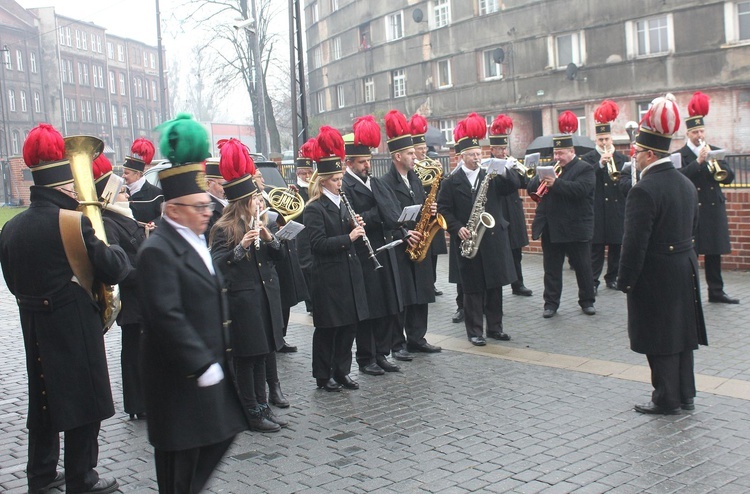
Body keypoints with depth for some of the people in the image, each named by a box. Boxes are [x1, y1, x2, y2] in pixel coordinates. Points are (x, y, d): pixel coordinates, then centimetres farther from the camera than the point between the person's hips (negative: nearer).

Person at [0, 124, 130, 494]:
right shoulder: (74, 222, -17)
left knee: (44, 399, 19)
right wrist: (117, 252, 5)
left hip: (34, 329, 7)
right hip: (75, 329, -7)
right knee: (83, 401, 5)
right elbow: (112, 271, -14)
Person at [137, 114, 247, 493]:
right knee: (182, 453, 5)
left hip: (211, 364, 9)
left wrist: (219, 355, 14)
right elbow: (167, 316, -25)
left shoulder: (195, 240, 11)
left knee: (222, 431, 17)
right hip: (182, 375, -9)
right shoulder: (158, 251, -19)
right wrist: (202, 365, -24)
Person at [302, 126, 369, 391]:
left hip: (349, 272, 7)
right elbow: (318, 243, -18)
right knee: (327, 328, 3)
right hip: (328, 276, -7)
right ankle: (323, 376, 15)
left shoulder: (342, 204, 12)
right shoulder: (314, 209, -10)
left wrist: (356, 228, -2)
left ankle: (342, 371, 23)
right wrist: (348, 238, -22)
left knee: (349, 324, 11)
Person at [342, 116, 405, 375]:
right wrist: (378, 214, -16)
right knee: (367, 310, 2)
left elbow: (393, 212, 8)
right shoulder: (343, 186, -11)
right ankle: (365, 359, 15)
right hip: (362, 257, -7)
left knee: (388, 307, 11)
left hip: (384, 252, 7)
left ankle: (382, 354, 23)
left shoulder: (375, 183, 13)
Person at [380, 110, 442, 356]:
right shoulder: (385, 183, -12)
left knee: (421, 294, 11)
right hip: (398, 248, -7)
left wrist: (430, 210, -1)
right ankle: (397, 344, 8)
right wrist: (405, 234, -22)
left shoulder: (415, 179, 13)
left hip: (418, 245, 8)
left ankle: (417, 338, 21)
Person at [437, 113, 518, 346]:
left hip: (494, 238, 3)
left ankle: (495, 327, 20)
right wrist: (457, 228, -12)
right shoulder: (452, 182, 1)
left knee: (495, 284, 8)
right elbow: (444, 209, 0)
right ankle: (474, 331, 9)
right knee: (473, 288, 2)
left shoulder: (492, 176, 8)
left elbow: (514, 186, -2)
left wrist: (504, 172, -20)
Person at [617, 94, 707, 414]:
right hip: (685, 270, 8)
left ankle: (667, 400, 12)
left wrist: (625, 280, -12)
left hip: (656, 276, -8)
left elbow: (635, 243, -20)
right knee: (681, 331, 16)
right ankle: (685, 395, 25)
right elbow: (692, 230, 14)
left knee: (660, 339, 2)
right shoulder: (687, 184, 7)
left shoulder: (644, 190, -20)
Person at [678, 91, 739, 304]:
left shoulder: (715, 151, 12)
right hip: (691, 210, -5)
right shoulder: (681, 155, -2)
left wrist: (714, 163, -12)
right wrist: (699, 161, -21)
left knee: (714, 252, 9)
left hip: (714, 209, 5)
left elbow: (729, 176, 4)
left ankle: (716, 291, 17)